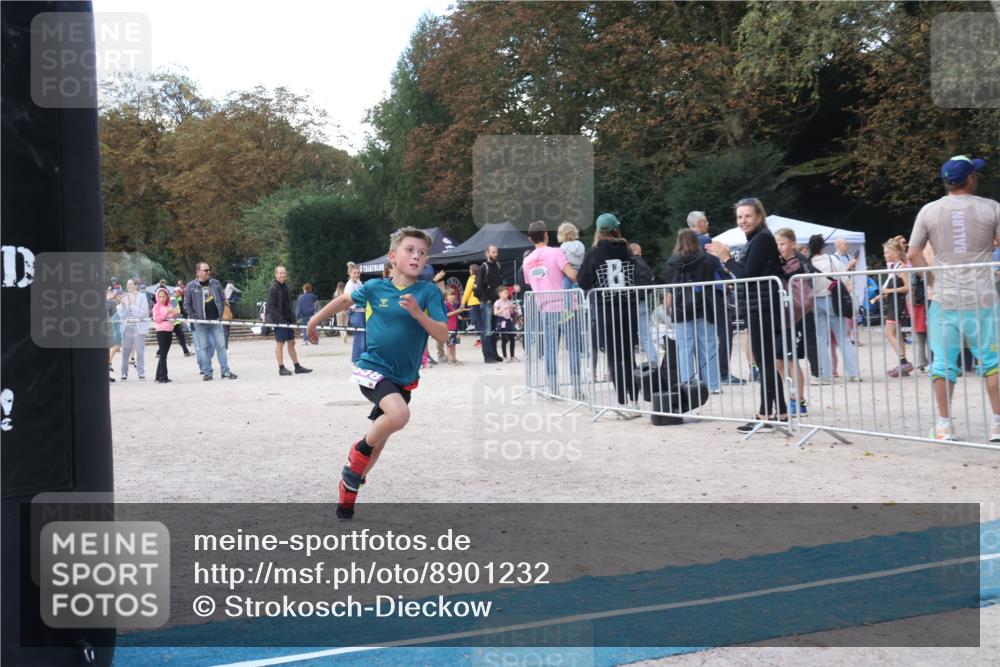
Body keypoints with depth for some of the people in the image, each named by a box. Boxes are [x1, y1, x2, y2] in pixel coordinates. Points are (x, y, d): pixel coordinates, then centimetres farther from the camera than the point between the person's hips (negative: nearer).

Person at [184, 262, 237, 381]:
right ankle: (207, 372, 7)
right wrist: (193, 316, -6)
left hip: (215, 320, 2)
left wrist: (221, 314, 5)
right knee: (203, 347, 2)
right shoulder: (191, 286, -2)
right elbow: (186, 304, 2)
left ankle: (225, 371, 5)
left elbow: (222, 299, 13)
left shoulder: (216, 283, 6)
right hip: (200, 322, -2)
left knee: (221, 345, 1)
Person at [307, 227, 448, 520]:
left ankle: (349, 487, 35)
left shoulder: (429, 292, -8)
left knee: (380, 437, 14)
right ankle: (359, 451, -3)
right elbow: (345, 300, 14)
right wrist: (314, 321, 24)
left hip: (405, 377, 3)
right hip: (373, 369, -3)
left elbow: (442, 335, -14)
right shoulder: (375, 288, -6)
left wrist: (418, 313, -30)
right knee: (399, 414, -30)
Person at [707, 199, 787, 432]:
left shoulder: (762, 239, -12)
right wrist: (728, 260, 10)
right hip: (759, 308, 10)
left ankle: (765, 416, -5)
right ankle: (780, 412, 18)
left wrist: (727, 258, -8)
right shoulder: (756, 239, 18)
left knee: (765, 362, -7)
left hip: (762, 307, -10)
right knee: (768, 362, 12)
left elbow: (748, 275, -17)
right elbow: (747, 275, 17)